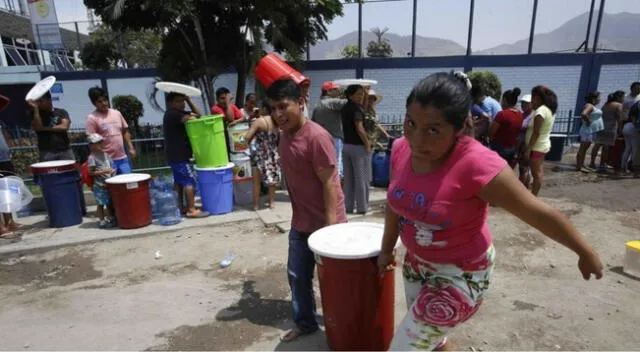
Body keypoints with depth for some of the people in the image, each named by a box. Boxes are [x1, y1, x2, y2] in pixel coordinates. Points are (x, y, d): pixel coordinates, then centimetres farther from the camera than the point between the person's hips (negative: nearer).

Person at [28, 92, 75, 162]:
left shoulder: (61, 112, 9)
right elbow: (37, 127, -8)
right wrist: (35, 108, -9)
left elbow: (64, 127, -5)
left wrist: (45, 128, -3)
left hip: (65, 151, 0)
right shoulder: (36, 114, 10)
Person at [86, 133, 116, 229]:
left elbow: (111, 165, 19)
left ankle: (111, 218, 26)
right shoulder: (92, 157, -12)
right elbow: (90, 172, -15)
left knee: (111, 202, 13)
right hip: (99, 186, -7)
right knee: (101, 204, 3)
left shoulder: (105, 154, 9)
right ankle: (102, 221, 13)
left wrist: (112, 171, -1)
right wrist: (104, 171, -21)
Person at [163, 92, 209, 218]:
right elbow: (191, 119, -29)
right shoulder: (171, 114, -15)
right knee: (190, 181, -10)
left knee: (179, 181, 14)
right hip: (178, 155, -11)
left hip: (177, 155, 11)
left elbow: (198, 114, 10)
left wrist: (189, 100, 2)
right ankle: (191, 210, -9)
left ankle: (180, 207, 21)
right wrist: (191, 116, -7)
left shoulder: (179, 113, 15)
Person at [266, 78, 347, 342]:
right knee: (297, 275, 17)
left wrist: (331, 226, -21)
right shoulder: (284, 134, 3)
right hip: (300, 222, 8)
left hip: (324, 223, -8)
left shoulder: (317, 137, -22)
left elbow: (329, 183, -21)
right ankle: (305, 323, 37)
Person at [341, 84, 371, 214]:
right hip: (358, 147, -8)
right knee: (361, 179, 2)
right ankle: (362, 207, 8)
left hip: (346, 146, 8)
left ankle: (348, 206, 17)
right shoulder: (356, 108, -14)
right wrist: (367, 144, -15)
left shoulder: (345, 107, 10)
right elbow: (359, 128, -22)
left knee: (348, 179, 12)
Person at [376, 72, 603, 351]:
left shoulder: (477, 165, -30)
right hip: (416, 262, 6)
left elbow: (540, 213, -18)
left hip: (461, 274, -6)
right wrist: (386, 249, 15)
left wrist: (586, 253, -4)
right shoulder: (401, 149, -12)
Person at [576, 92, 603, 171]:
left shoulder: (593, 106, 17)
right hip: (588, 130, -10)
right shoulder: (589, 105, -14)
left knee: (585, 148, 13)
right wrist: (588, 121, -20)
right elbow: (584, 114, -33)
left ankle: (581, 165, 19)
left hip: (592, 131, 10)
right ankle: (579, 166, -5)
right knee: (583, 148, -7)